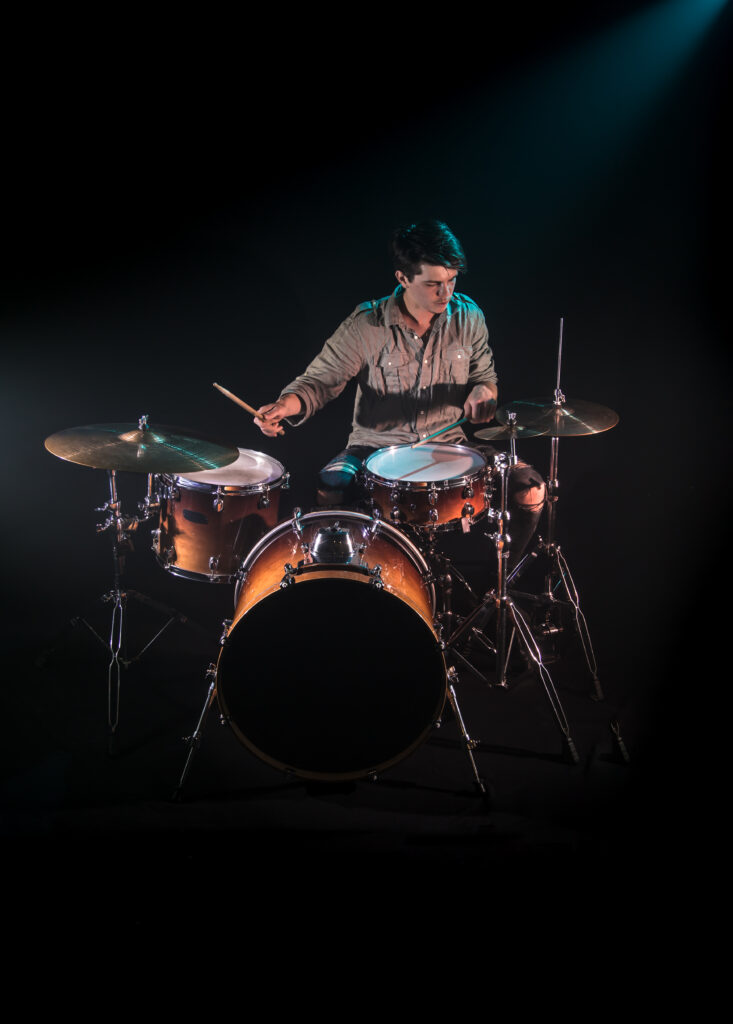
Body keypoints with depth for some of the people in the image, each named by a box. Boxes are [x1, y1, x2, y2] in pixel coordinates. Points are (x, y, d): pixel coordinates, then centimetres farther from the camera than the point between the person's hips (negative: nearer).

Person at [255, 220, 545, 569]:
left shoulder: (468, 316, -2)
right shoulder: (366, 325, -12)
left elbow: (485, 376, 11)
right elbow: (320, 379, -9)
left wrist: (482, 392, -15)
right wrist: (285, 406, -31)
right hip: (376, 446, -3)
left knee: (529, 488, -16)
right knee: (331, 490, -34)